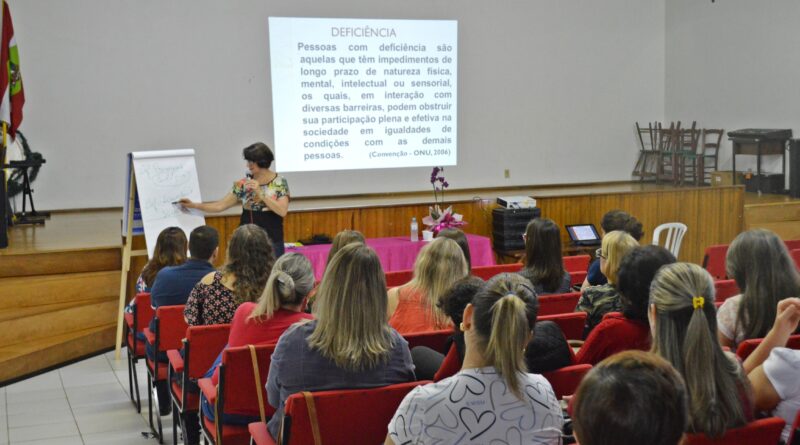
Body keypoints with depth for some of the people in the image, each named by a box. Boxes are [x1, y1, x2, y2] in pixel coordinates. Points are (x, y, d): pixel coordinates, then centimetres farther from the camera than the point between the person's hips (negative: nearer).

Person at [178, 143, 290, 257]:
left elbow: (282, 211, -16)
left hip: (271, 242, -3)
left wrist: (260, 193, -21)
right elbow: (220, 206, 6)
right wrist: (193, 205, -1)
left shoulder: (280, 182, -5)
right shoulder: (243, 184, 4)